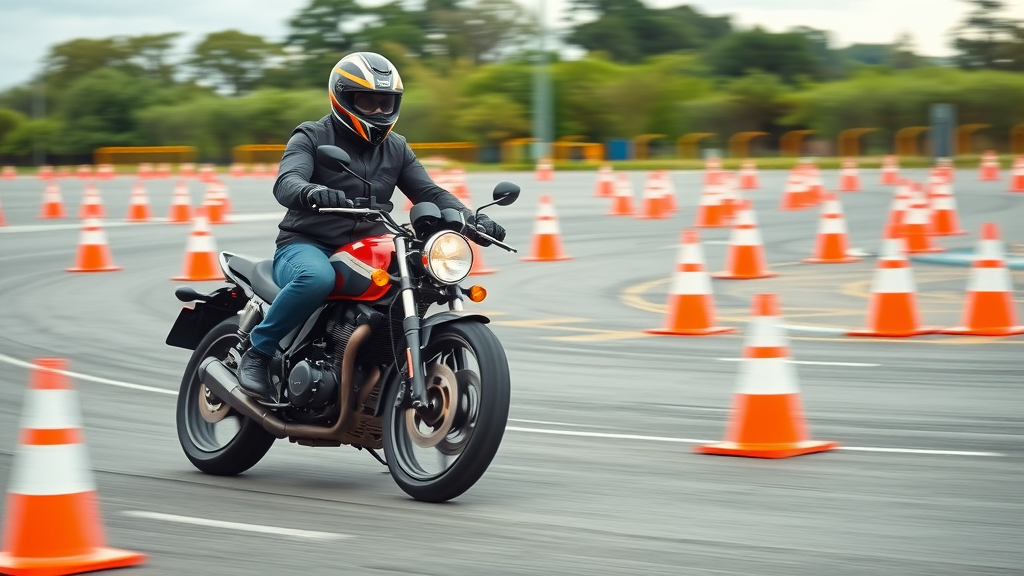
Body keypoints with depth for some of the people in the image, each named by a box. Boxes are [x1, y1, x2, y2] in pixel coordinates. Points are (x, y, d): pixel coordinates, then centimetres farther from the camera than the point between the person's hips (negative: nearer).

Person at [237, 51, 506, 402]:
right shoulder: (311, 138, -1)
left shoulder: (396, 149, 17)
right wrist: (311, 193, -45)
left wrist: (472, 219, -12)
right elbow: (286, 183, -19)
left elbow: (430, 193, 9)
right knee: (317, 278, -40)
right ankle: (257, 353, -20)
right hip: (305, 246, -6)